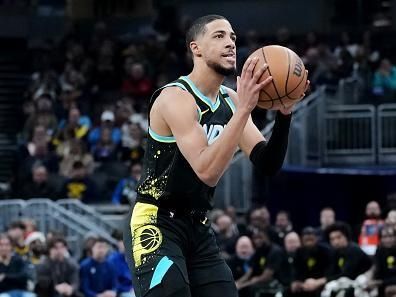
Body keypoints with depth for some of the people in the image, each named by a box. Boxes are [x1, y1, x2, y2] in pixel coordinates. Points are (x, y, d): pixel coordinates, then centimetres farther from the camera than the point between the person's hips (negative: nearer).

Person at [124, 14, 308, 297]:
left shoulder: (230, 100, 7)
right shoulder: (175, 98, -18)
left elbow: (268, 164, 2)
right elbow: (207, 172, -30)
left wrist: (284, 113, -14)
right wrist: (244, 109, -34)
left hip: (198, 228, 8)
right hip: (156, 225, -8)